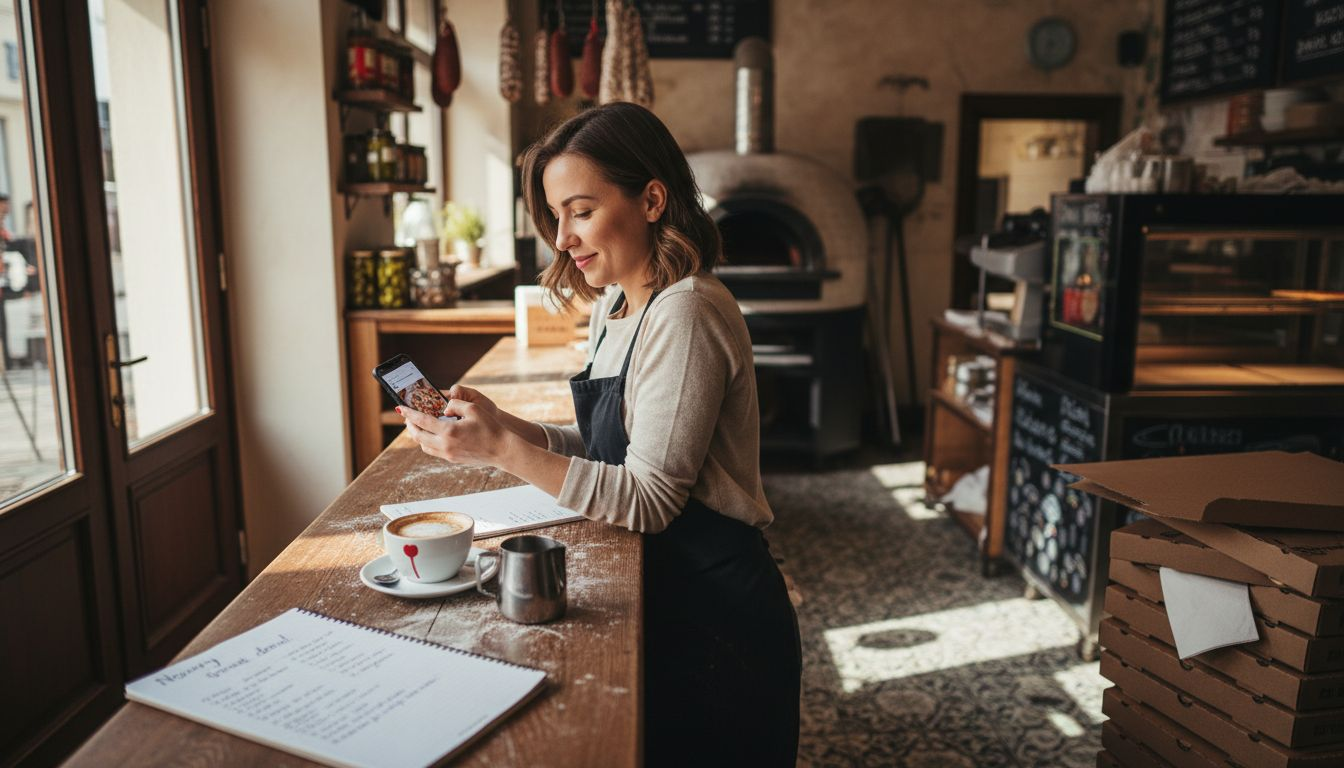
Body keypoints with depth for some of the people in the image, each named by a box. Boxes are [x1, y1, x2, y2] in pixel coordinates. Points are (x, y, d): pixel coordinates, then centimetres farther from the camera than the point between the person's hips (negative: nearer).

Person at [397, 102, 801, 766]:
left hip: (715, 618, -8)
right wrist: (501, 426, -6)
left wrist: (505, 450, -27)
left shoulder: (685, 314, -23)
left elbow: (649, 499, -24)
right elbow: (609, 446, 8)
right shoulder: (616, 305, 6)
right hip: (665, 596, 8)